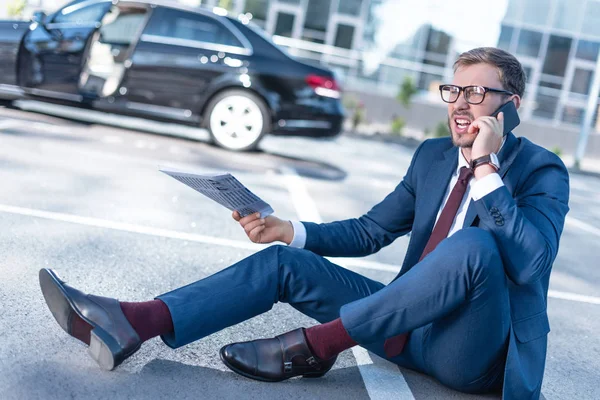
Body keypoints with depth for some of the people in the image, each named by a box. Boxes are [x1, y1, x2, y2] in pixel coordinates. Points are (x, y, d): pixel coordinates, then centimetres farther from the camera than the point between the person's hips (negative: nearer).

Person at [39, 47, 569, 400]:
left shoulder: (542, 171, -6)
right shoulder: (432, 155, 11)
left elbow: (530, 261, -24)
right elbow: (369, 232, 11)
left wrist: (485, 167, -23)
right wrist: (289, 231, -3)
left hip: (474, 354, -5)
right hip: (408, 327, 5)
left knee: (473, 244, -36)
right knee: (282, 262, -8)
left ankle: (315, 345, -27)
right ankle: (131, 324, -24)